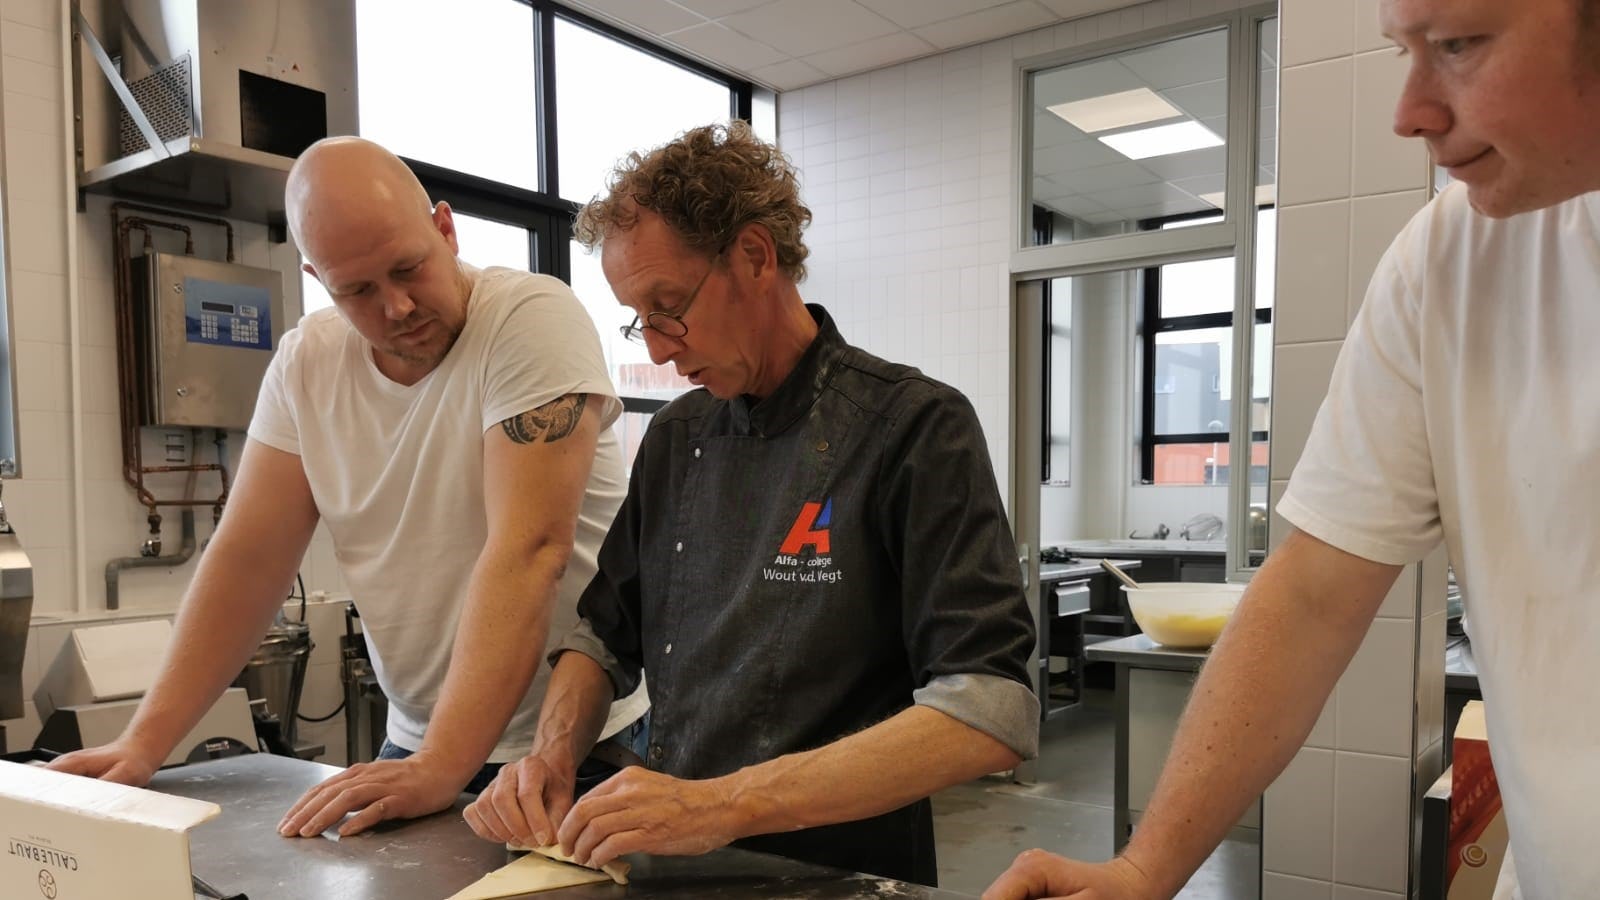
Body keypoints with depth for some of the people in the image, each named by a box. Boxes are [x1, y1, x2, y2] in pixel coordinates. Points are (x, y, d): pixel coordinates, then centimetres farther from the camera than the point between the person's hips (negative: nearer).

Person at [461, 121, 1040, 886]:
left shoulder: (913, 428, -11)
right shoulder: (674, 437, 8)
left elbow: (991, 714, -19)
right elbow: (608, 631, 14)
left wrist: (726, 804, -24)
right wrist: (553, 755, -4)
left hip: (842, 874, -4)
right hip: (675, 868, 5)